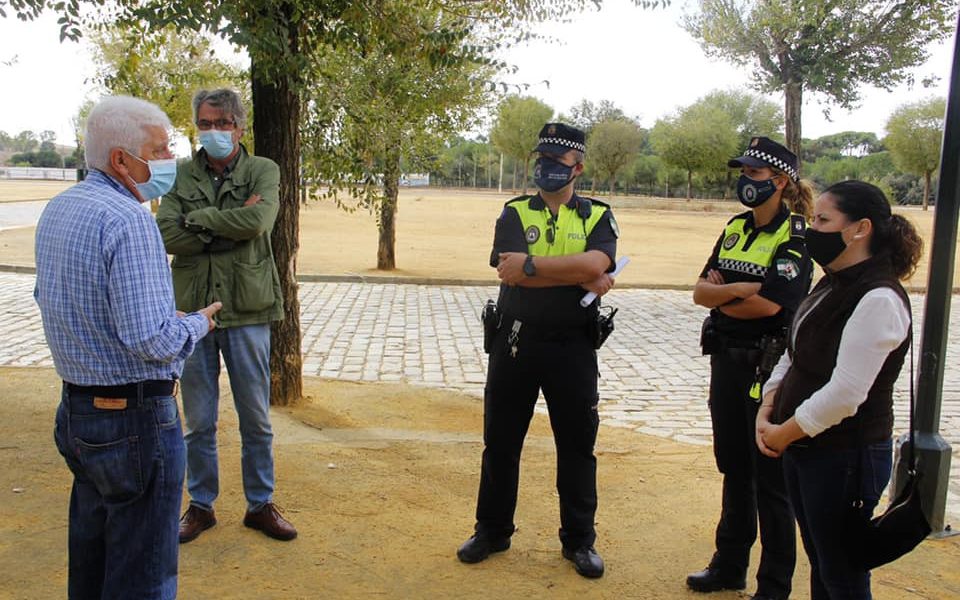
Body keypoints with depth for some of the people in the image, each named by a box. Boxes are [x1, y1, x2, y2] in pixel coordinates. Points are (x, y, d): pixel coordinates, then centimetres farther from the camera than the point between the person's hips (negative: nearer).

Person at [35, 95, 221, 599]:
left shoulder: (56, 209, 7)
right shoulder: (127, 220, -22)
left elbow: (46, 296, 22)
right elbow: (152, 340, -26)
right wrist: (197, 324, -8)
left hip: (75, 408, 9)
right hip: (136, 420, -9)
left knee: (89, 559, 24)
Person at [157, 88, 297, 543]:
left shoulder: (263, 171, 0)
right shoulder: (181, 175, 5)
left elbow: (257, 221, -19)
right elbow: (167, 234, -9)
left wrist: (197, 218, -10)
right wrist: (228, 228, -14)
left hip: (247, 310, -1)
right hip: (192, 310, 2)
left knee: (256, 419, 10)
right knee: (198, 421, 12)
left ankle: (260, 504, 26)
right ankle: (201, 505, 29)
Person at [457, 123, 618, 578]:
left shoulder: (597, 217, 3)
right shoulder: (514, 213, 4)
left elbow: (596, 264, -19)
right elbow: (510, 271, -16)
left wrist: (532, 265, -21)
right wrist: (581, 278, -18)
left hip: (573, 347, -1)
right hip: (515, 341, 1)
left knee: (577, 445, 9)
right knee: (501, 441, 12)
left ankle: (579, 540, 27)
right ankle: (492, 531, 31)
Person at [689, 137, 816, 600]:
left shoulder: (794, 236, -11)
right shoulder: (735, 228, 9)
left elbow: (770, 304, -21)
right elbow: (701, 290, 2)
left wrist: (720, 295, -5)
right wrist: (739, 290, -17)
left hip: (769, 366, -7)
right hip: (726, 358, 7)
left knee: (770, 478, 4)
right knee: (733, 469, 18)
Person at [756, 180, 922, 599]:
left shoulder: (878, 299, -20)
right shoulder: (831, 287, 9)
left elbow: (845, 393, -25)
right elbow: (793, 357, 13)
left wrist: (783, 434, -13)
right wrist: (766, 413, -1)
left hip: (845, 457, -9)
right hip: (802, 449, 9)